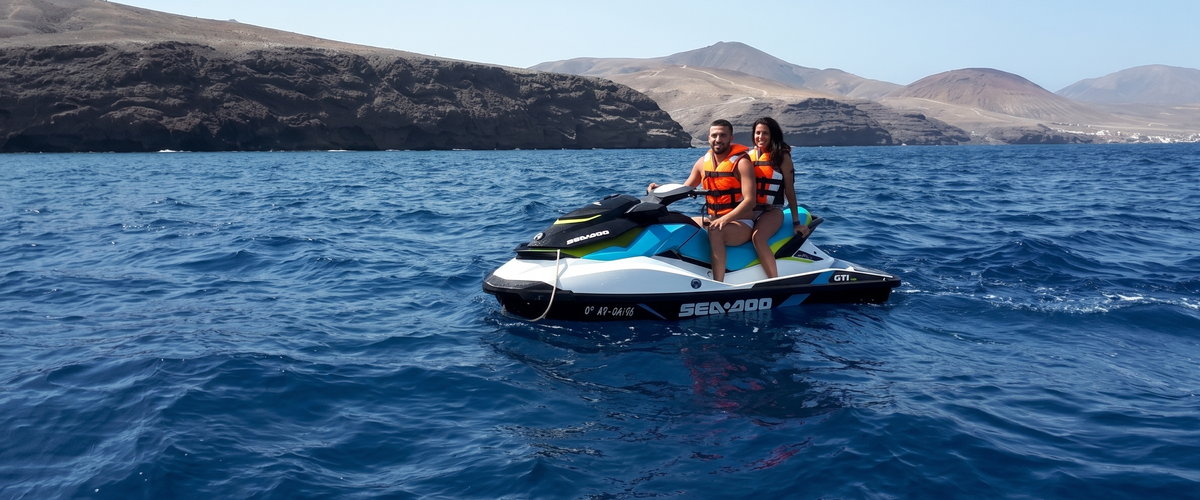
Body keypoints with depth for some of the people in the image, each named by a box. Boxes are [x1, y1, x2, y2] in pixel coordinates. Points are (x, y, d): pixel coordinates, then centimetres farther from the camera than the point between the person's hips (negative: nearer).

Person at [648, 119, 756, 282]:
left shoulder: (742, 162, -12)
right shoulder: (703, 162, 7)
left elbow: (750, 200, -21)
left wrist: (725, 219, -34)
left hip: (741, 224, -7)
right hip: (711, 220, 7)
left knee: (715, 231, -38)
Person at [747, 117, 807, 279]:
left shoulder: (782, 156, 0)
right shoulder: (749, 155, 12)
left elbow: (790, 190, 0)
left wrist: (796, 222, -2)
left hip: (772, 210, -4)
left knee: (758, 237, -35)